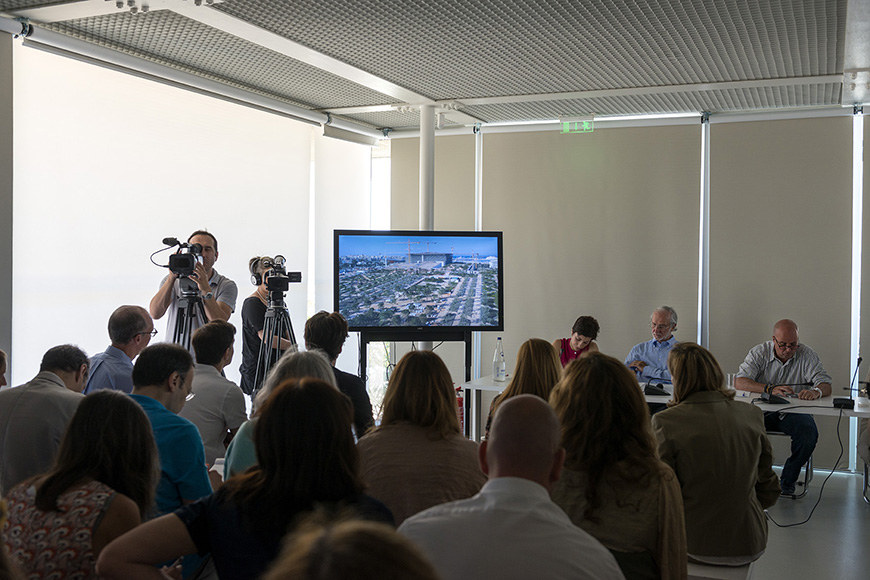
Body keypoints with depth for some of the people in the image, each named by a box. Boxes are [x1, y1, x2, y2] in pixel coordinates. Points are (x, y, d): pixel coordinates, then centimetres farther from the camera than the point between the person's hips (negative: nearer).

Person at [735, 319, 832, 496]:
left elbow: (826, 386, -9)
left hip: (794, 412, 0)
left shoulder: (807, 355, -2)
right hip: (763, 411, 0)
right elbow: (739, 382, -15)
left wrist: (816, 391, -36)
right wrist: (771, 389, -31)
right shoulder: (759, 352, -3)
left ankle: (788, 480, -7)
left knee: (809, 433, -31)